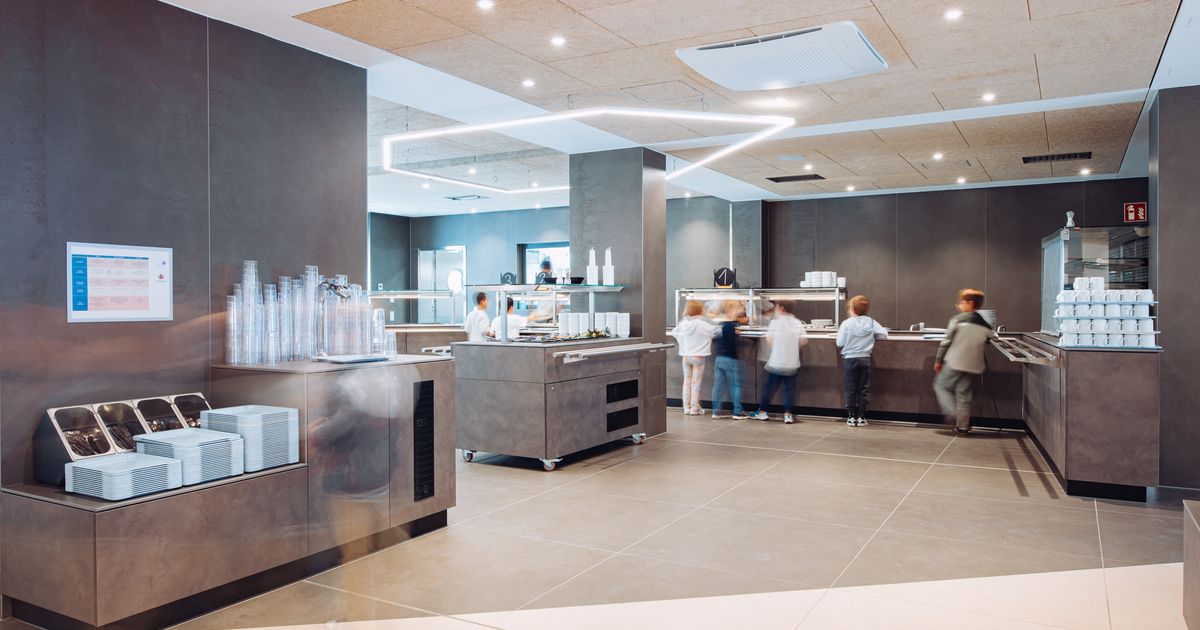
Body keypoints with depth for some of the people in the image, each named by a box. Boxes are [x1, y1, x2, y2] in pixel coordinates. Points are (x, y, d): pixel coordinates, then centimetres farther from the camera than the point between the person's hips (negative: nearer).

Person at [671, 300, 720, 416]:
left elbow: (673, 333, 16)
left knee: (687, 381, 11)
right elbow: (717, 331, -12)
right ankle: (694, 408, 4)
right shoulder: (703, 325, -13)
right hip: (698, 357, -4)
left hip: (685, 356, 4)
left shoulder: (682, 324, 1)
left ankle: (686, 407, 13)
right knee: (696, 382, 1)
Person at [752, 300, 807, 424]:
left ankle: (762, 411, 19)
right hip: (792, 363, 2)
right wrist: (792, 347, 10)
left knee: (769, 387, 10)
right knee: (789, 388, 9)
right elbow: (803, 340, -5)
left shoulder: (775, 322, -5)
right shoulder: (797, 323, 1)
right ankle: (788, 414, 4)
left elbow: (769, 340, -7)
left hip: (776, 361, -2)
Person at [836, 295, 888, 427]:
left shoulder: (847, 323, -10)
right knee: (864, 389, 8)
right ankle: (861, 417, 10)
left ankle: (851, 417, 6)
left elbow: (840, 343, -10)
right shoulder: (871, 323, -2)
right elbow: (884, 334, -1)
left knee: (850, 389, 5)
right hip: (865, 359, 2)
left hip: (849, 359, -2)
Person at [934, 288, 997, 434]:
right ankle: (962, 426, 11)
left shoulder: (958, 319, -7)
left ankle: (953, 414, -6)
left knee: (941, 386, 9)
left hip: (954, 362, -5)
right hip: (972, 366, 5)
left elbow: (947, 341, -8)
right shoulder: (985, 325, 5)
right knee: (964, 394, 10)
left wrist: (938, 360, -1)